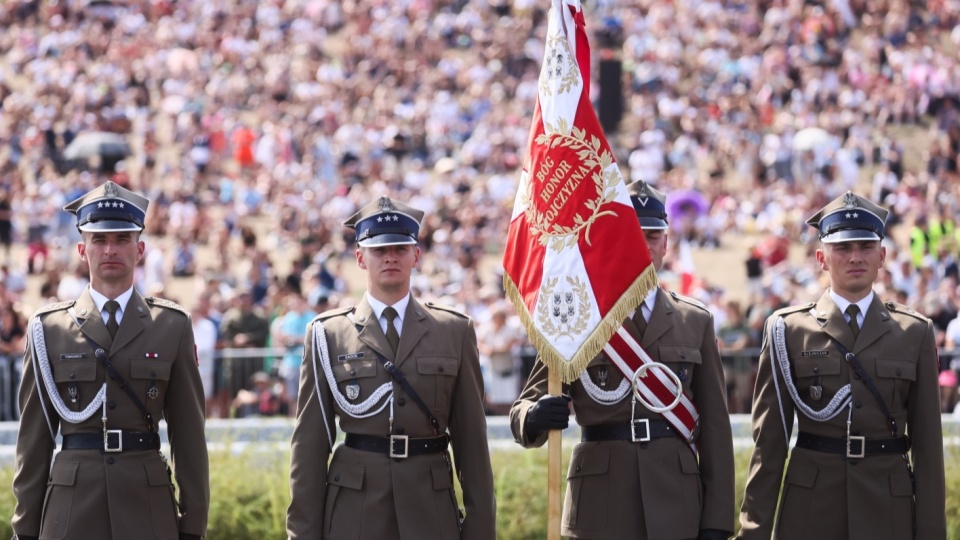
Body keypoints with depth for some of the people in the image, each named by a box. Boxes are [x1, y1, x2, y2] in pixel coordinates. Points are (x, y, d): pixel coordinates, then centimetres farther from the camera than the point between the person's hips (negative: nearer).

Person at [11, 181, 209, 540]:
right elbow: (34, 437, 6)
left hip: (147, 506, 0)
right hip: (72, 501, 0)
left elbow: (189, 433, 6)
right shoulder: (49, 328, 6)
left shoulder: (173, 327, 7)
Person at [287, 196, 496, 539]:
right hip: (355, 512, -1)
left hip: (431, 512, 1)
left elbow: (471, 437, 6)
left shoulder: (455, 331, 9)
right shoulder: (327, 334, 5)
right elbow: (310, 443, 3)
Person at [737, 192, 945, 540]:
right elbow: (769, 439, 0)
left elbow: (927, 443, 4)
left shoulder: (915, 333, 7)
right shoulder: (788, 330, 3)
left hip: (889, 510, 1)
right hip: (810, 512, -1)